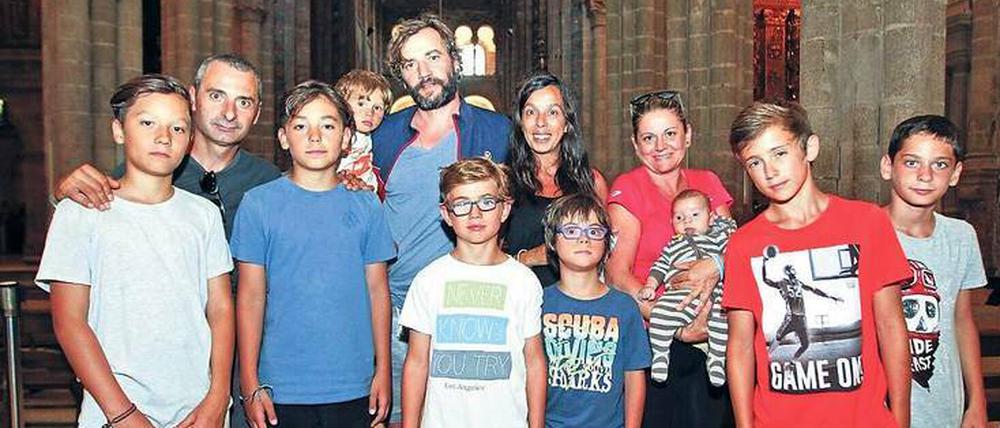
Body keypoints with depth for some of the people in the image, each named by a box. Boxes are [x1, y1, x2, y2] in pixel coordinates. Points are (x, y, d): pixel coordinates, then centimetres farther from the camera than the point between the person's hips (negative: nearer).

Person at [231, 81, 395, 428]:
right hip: (282, 389, -1)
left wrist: (383, 371, 4)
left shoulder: (366, 206, 2)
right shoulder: (259, 204, -3)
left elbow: (377, 290, 5)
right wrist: (250, 386, -4)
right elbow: (251, 297, -2)